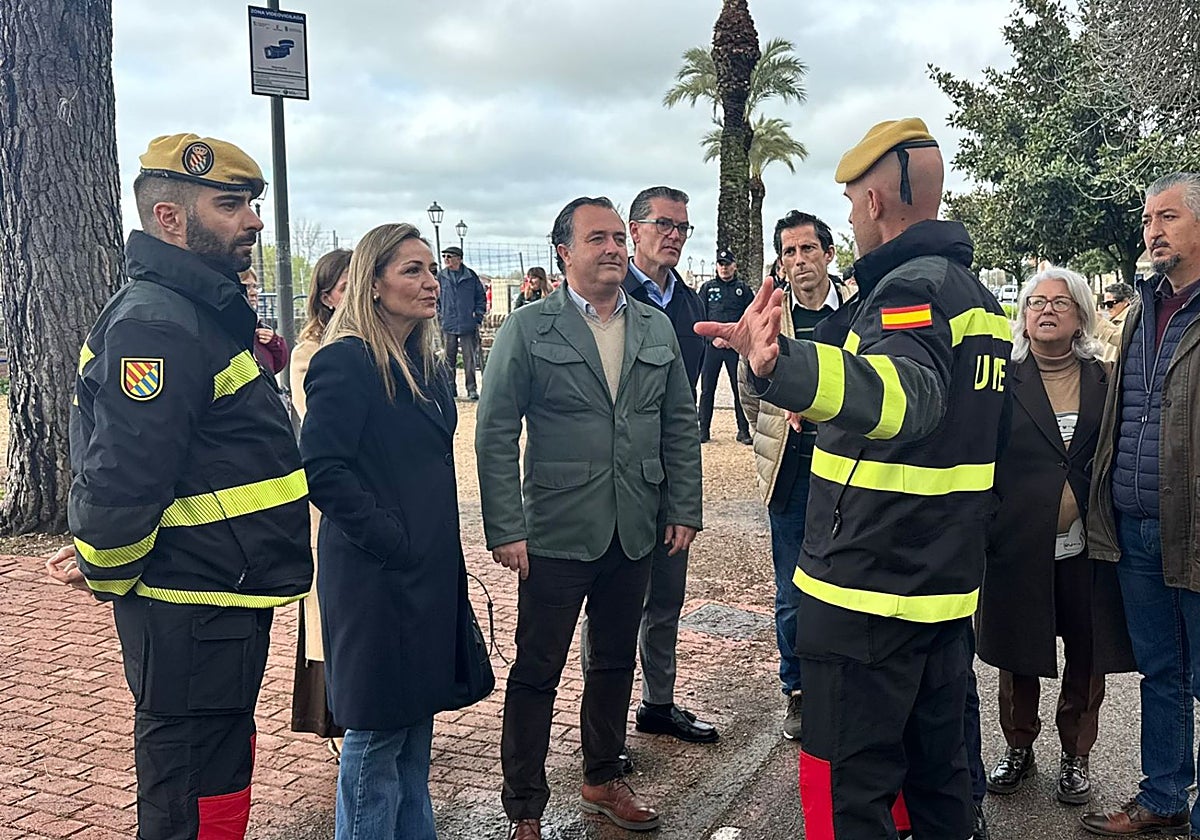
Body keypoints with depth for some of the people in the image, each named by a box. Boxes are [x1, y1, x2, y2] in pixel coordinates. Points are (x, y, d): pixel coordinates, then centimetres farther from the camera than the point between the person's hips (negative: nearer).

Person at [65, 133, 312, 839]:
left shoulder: (205, 311, 12)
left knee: (222, 774, 24)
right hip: (192, 617, -10)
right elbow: (121, 483, -26)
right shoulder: (157, 324, -22)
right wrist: (112, 579, -12)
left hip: (223, 604, 10)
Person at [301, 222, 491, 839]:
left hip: (431, 573, 8)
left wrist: (447, 559, 13)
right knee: (378, 736, 4)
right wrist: (392, 539, -19)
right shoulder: (346, 361, -14)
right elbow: (322, 470, -21)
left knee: (416, 725, 18)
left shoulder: (426, 365, 12)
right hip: (376, 576, -8)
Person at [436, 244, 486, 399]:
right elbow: (434, 298, 13)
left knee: (470, 359, -1)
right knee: (449, 359, 7)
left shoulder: (471, 276, 1)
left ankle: (472, 389, 7)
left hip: (468, 325, -1)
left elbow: (481, 297, 8)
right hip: (448, 325, 2)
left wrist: (478, 317, 1)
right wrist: (439, 316, 5)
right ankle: (450, 389, 16)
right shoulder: (441, 276, 4)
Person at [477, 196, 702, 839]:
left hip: (634, 534, 4)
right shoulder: (527, 330, -5)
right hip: (556, 535, -4)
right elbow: (495, 435, -7)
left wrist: (684, 510, 6)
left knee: (615, 663, 17)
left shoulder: (657, 328, 8)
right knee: (537, 672, 5)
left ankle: (603, 779, 37)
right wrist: (505, 531, -12)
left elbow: (681, 425, 11)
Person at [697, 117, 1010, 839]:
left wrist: (782, 367, -59)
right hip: (948, 585, 10)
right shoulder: (981, 297, 15)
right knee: (939, 770, 21)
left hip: (868, 592, -9)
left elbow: (907, 392, -40)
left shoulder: (911, 287, -17)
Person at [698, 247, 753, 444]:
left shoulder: (743, 289, 9)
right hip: (711, 345, 0)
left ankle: (743, 431, 6)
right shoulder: (708, 287, 9)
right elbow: (700, 316, 5)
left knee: (740, 389, 0)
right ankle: (704, 430, 9)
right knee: (707, 389, 2)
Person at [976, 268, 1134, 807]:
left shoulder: (1103, 380, 5)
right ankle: (1018, 749, 32)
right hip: (1019, 545, -1)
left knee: (1087, 657, 11)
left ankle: (1075, 756, 31)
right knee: (1017, 656, 11)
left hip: (1087, 547, 1)